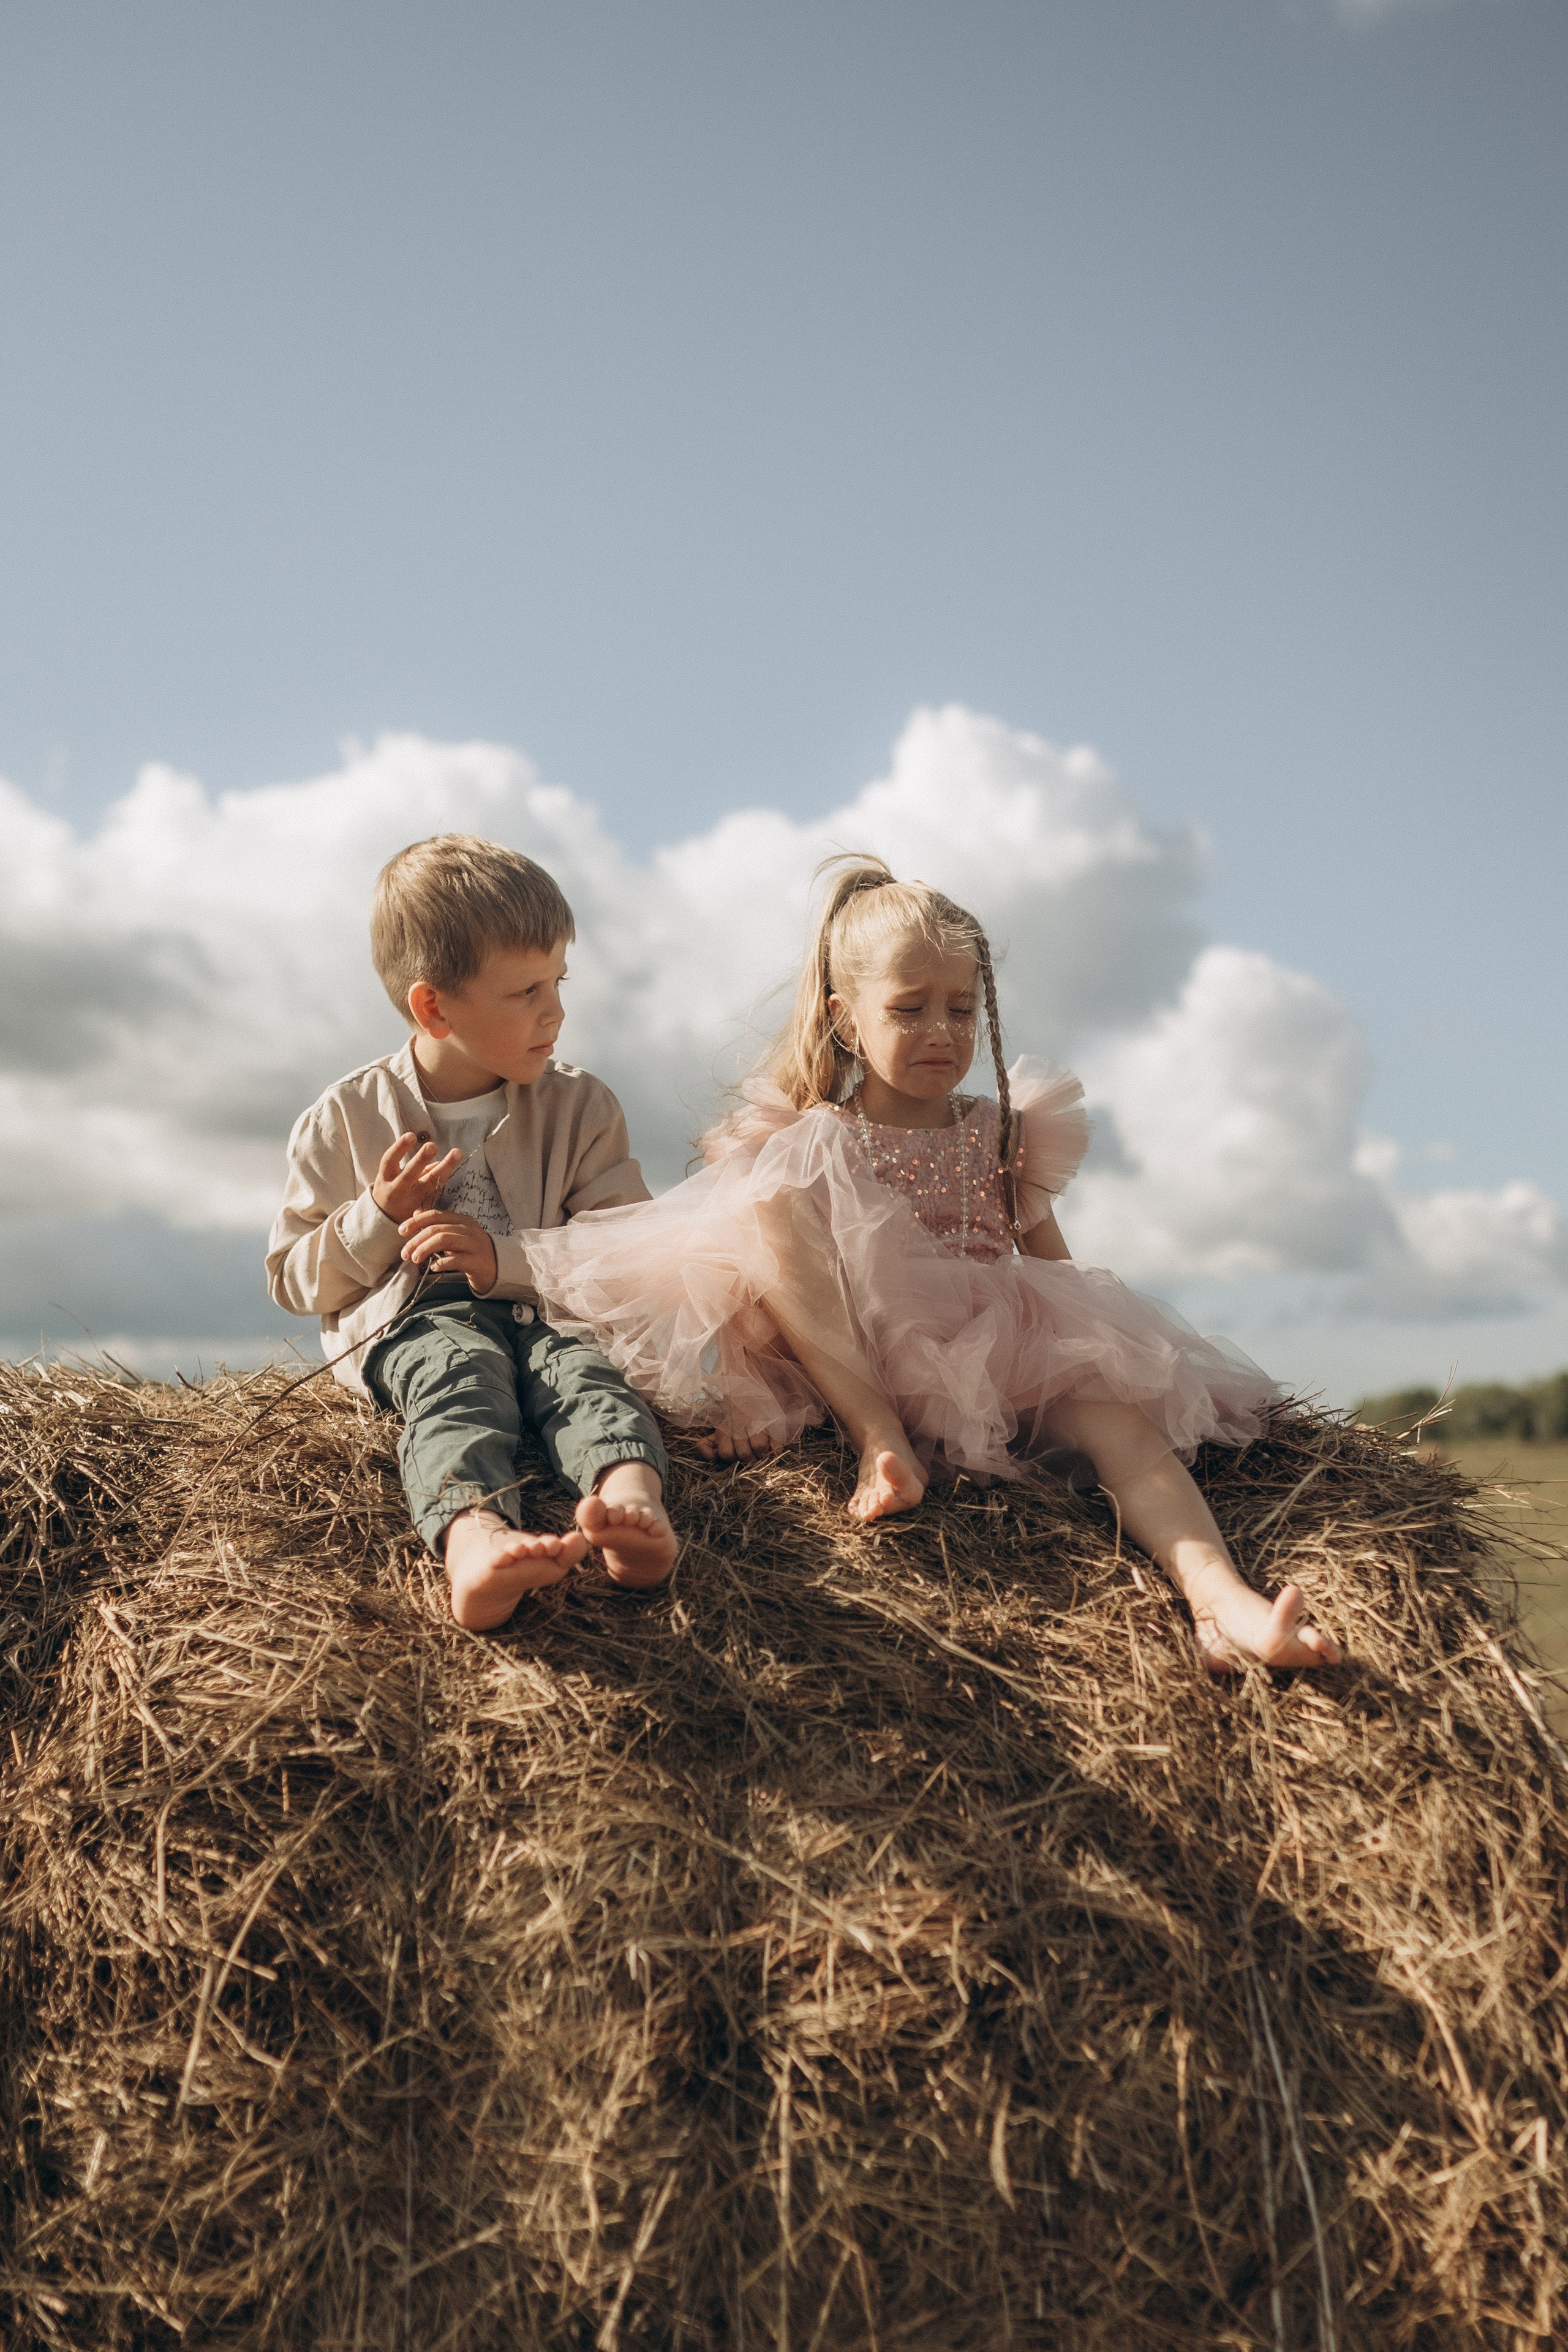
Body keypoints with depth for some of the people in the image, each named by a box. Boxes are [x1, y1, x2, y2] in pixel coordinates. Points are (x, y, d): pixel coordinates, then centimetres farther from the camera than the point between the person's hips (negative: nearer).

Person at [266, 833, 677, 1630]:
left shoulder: (579, 1106, 8)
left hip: (544, 1308, 2)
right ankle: (473, 1536, -66)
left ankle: (630, 1500, -63)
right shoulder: (344, 1121, 6)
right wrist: (378, 1217, -9)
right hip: (410, 1319, -2)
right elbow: (294, 1281, 10)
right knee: (460, 1371, -35)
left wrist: (506, 1258, -14)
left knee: (579, 1364, -32)